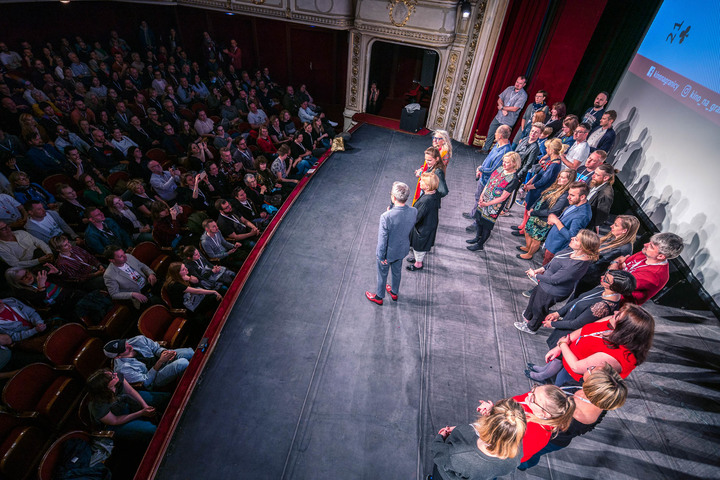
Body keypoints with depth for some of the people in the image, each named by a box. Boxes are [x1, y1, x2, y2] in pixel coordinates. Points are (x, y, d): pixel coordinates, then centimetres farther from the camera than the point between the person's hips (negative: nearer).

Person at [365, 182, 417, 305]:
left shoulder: (386, 217, -38)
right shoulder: (413, 211, -22)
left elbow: (382, 240, -28)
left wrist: (381, 256, -11)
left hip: (388, 252, -5)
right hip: (402, 249, 5)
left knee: (382, 275, 23)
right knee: (397, 271, 31)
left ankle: (379, 297, 48)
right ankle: (394, 292, 57)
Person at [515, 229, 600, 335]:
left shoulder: (577, 265, -39)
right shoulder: (573, 251, -14)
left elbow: (554, 280, -30)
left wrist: (535, 275, -18)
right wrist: (542, 269, -2)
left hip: (551, 292, -8)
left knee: (539, 308, 18)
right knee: (534, 295, 31)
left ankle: (531, 328, 49)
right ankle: (527, 317, 61)